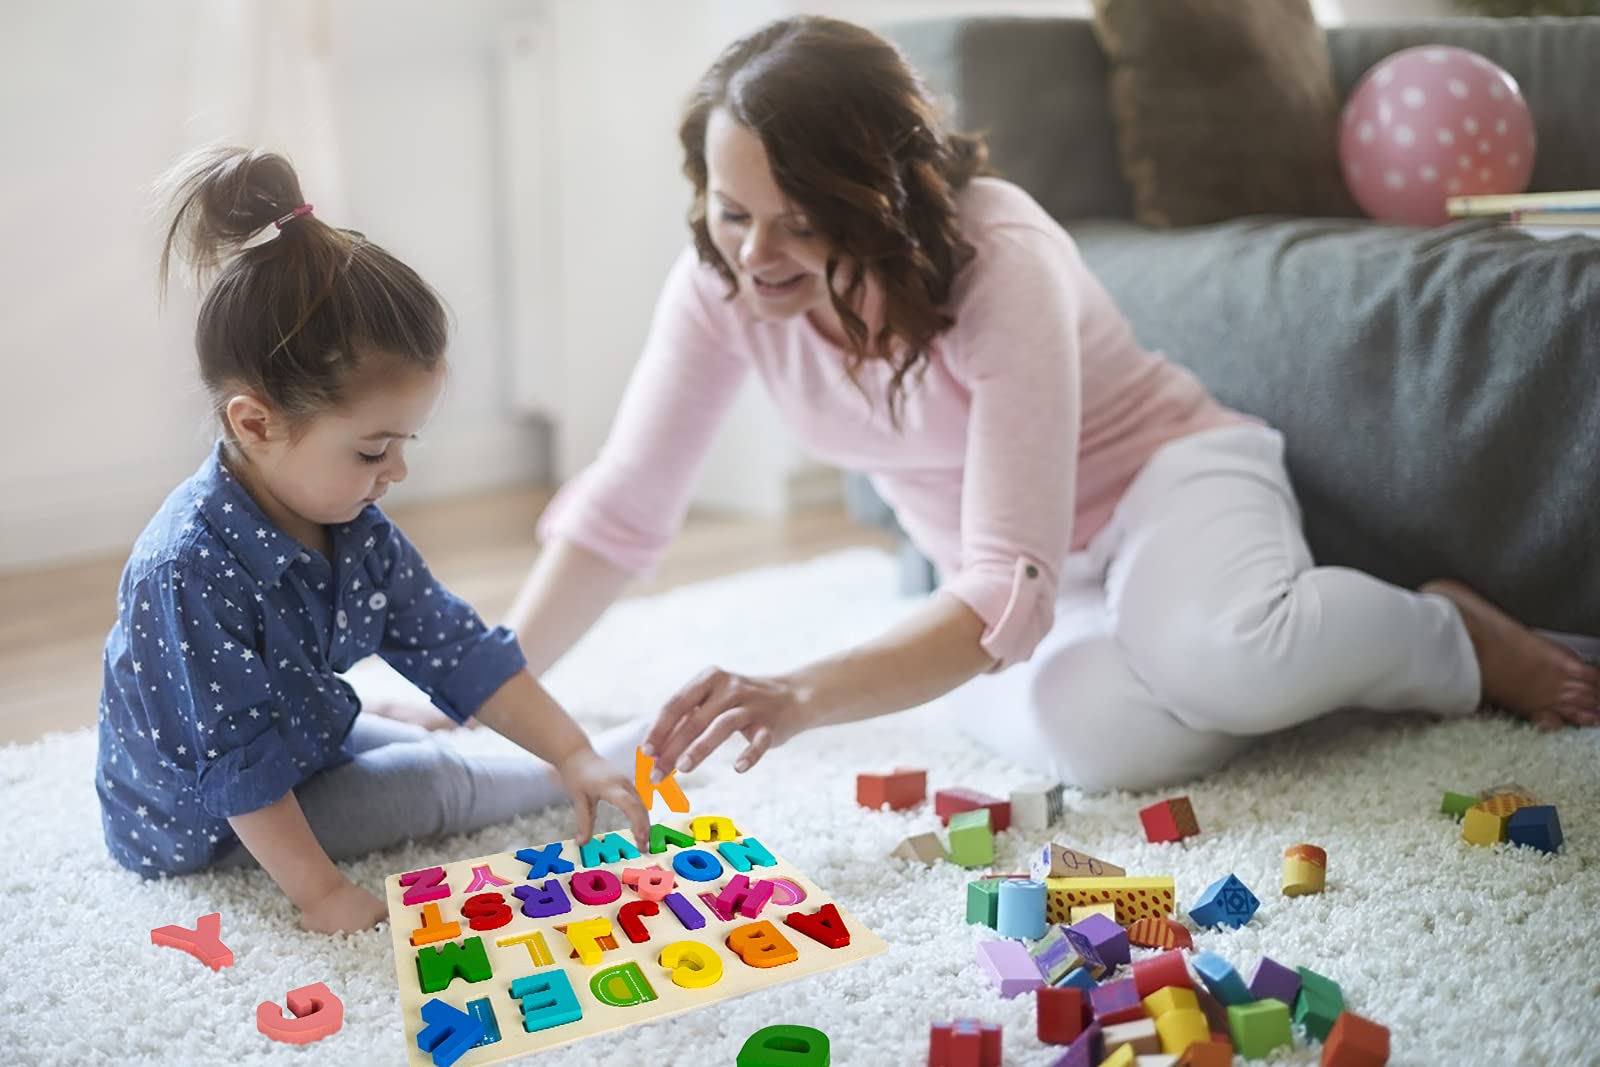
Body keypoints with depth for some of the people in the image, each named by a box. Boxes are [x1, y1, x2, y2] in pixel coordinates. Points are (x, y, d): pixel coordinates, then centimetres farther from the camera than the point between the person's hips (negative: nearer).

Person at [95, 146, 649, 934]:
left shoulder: (355, 529, -10)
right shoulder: (192, 567, -36)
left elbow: (457, 648, -7)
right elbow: (233, 764, -31)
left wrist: (572, 753, -13)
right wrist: (318, 891, -26)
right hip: (202, 821, -7)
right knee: (440, 784, -6)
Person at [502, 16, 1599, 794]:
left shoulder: (1002, 266, -30)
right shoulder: (723, 284, -15)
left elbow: (1008, 596, -37)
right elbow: (623, 509, -10)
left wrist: (804, 696, -50)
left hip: (1166, 471, -3)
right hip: (999, 571, 3)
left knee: (1215, 651, -40)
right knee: (1113, 737, -35)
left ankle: (1450, 634, -6)